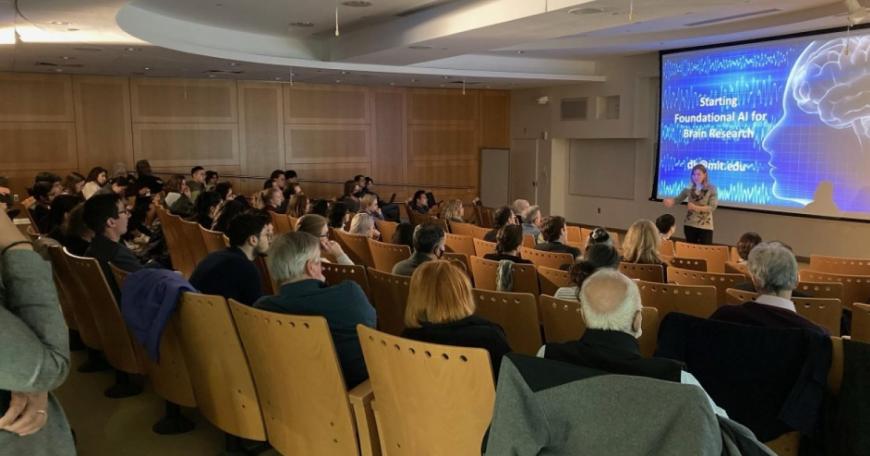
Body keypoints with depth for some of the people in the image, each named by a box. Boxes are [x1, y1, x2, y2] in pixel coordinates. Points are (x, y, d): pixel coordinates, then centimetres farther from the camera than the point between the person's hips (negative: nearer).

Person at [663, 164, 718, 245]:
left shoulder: (711, 189, -6)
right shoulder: (689, 188, 3)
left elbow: (712, 207, -12)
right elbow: (678, 199, 2)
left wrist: (696, 208, -24)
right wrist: (670, 201, -21)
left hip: (705, 226, -3)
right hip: (689, 225, 3)